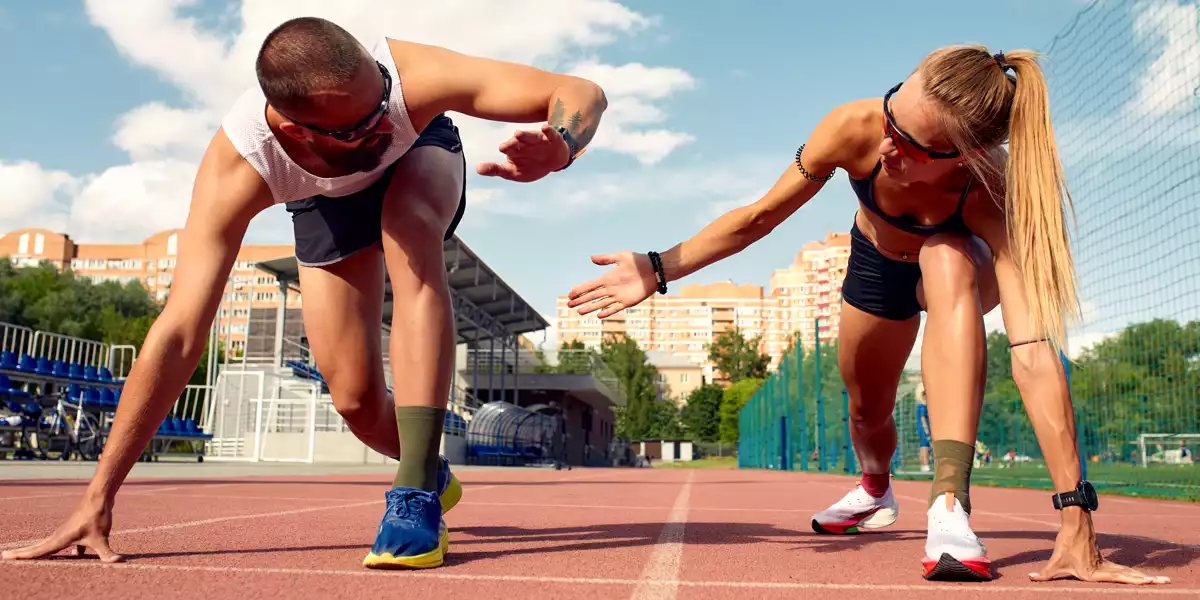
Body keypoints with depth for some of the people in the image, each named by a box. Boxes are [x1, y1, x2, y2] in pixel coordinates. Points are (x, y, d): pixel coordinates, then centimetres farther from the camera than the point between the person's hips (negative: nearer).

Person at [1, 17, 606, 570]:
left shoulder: (411, 78, -42)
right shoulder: (236, 168, -40)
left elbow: (582, 93, -40)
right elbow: (179, 334, -40)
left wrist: (554, 152, -64)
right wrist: (97, 500, -39)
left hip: (420, 158, 0)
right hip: (326, 200, 1)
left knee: (407, 230, -38)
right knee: (358, 402, -9)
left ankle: (417, 490, -32)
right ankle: (433, 472, 28)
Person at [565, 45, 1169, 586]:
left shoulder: (993, 193, -43)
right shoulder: (853, 128, -37)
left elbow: (1033, 350, -50)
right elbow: (760, 216, -21)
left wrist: (1075, 519, -53)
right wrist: (659, 268, -25)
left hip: (958, 270, -3)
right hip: (877, 265, 3)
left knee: (947, 262, -39)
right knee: (867, 413, 14)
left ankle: (949, 505, -37)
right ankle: (875, 491, 53)